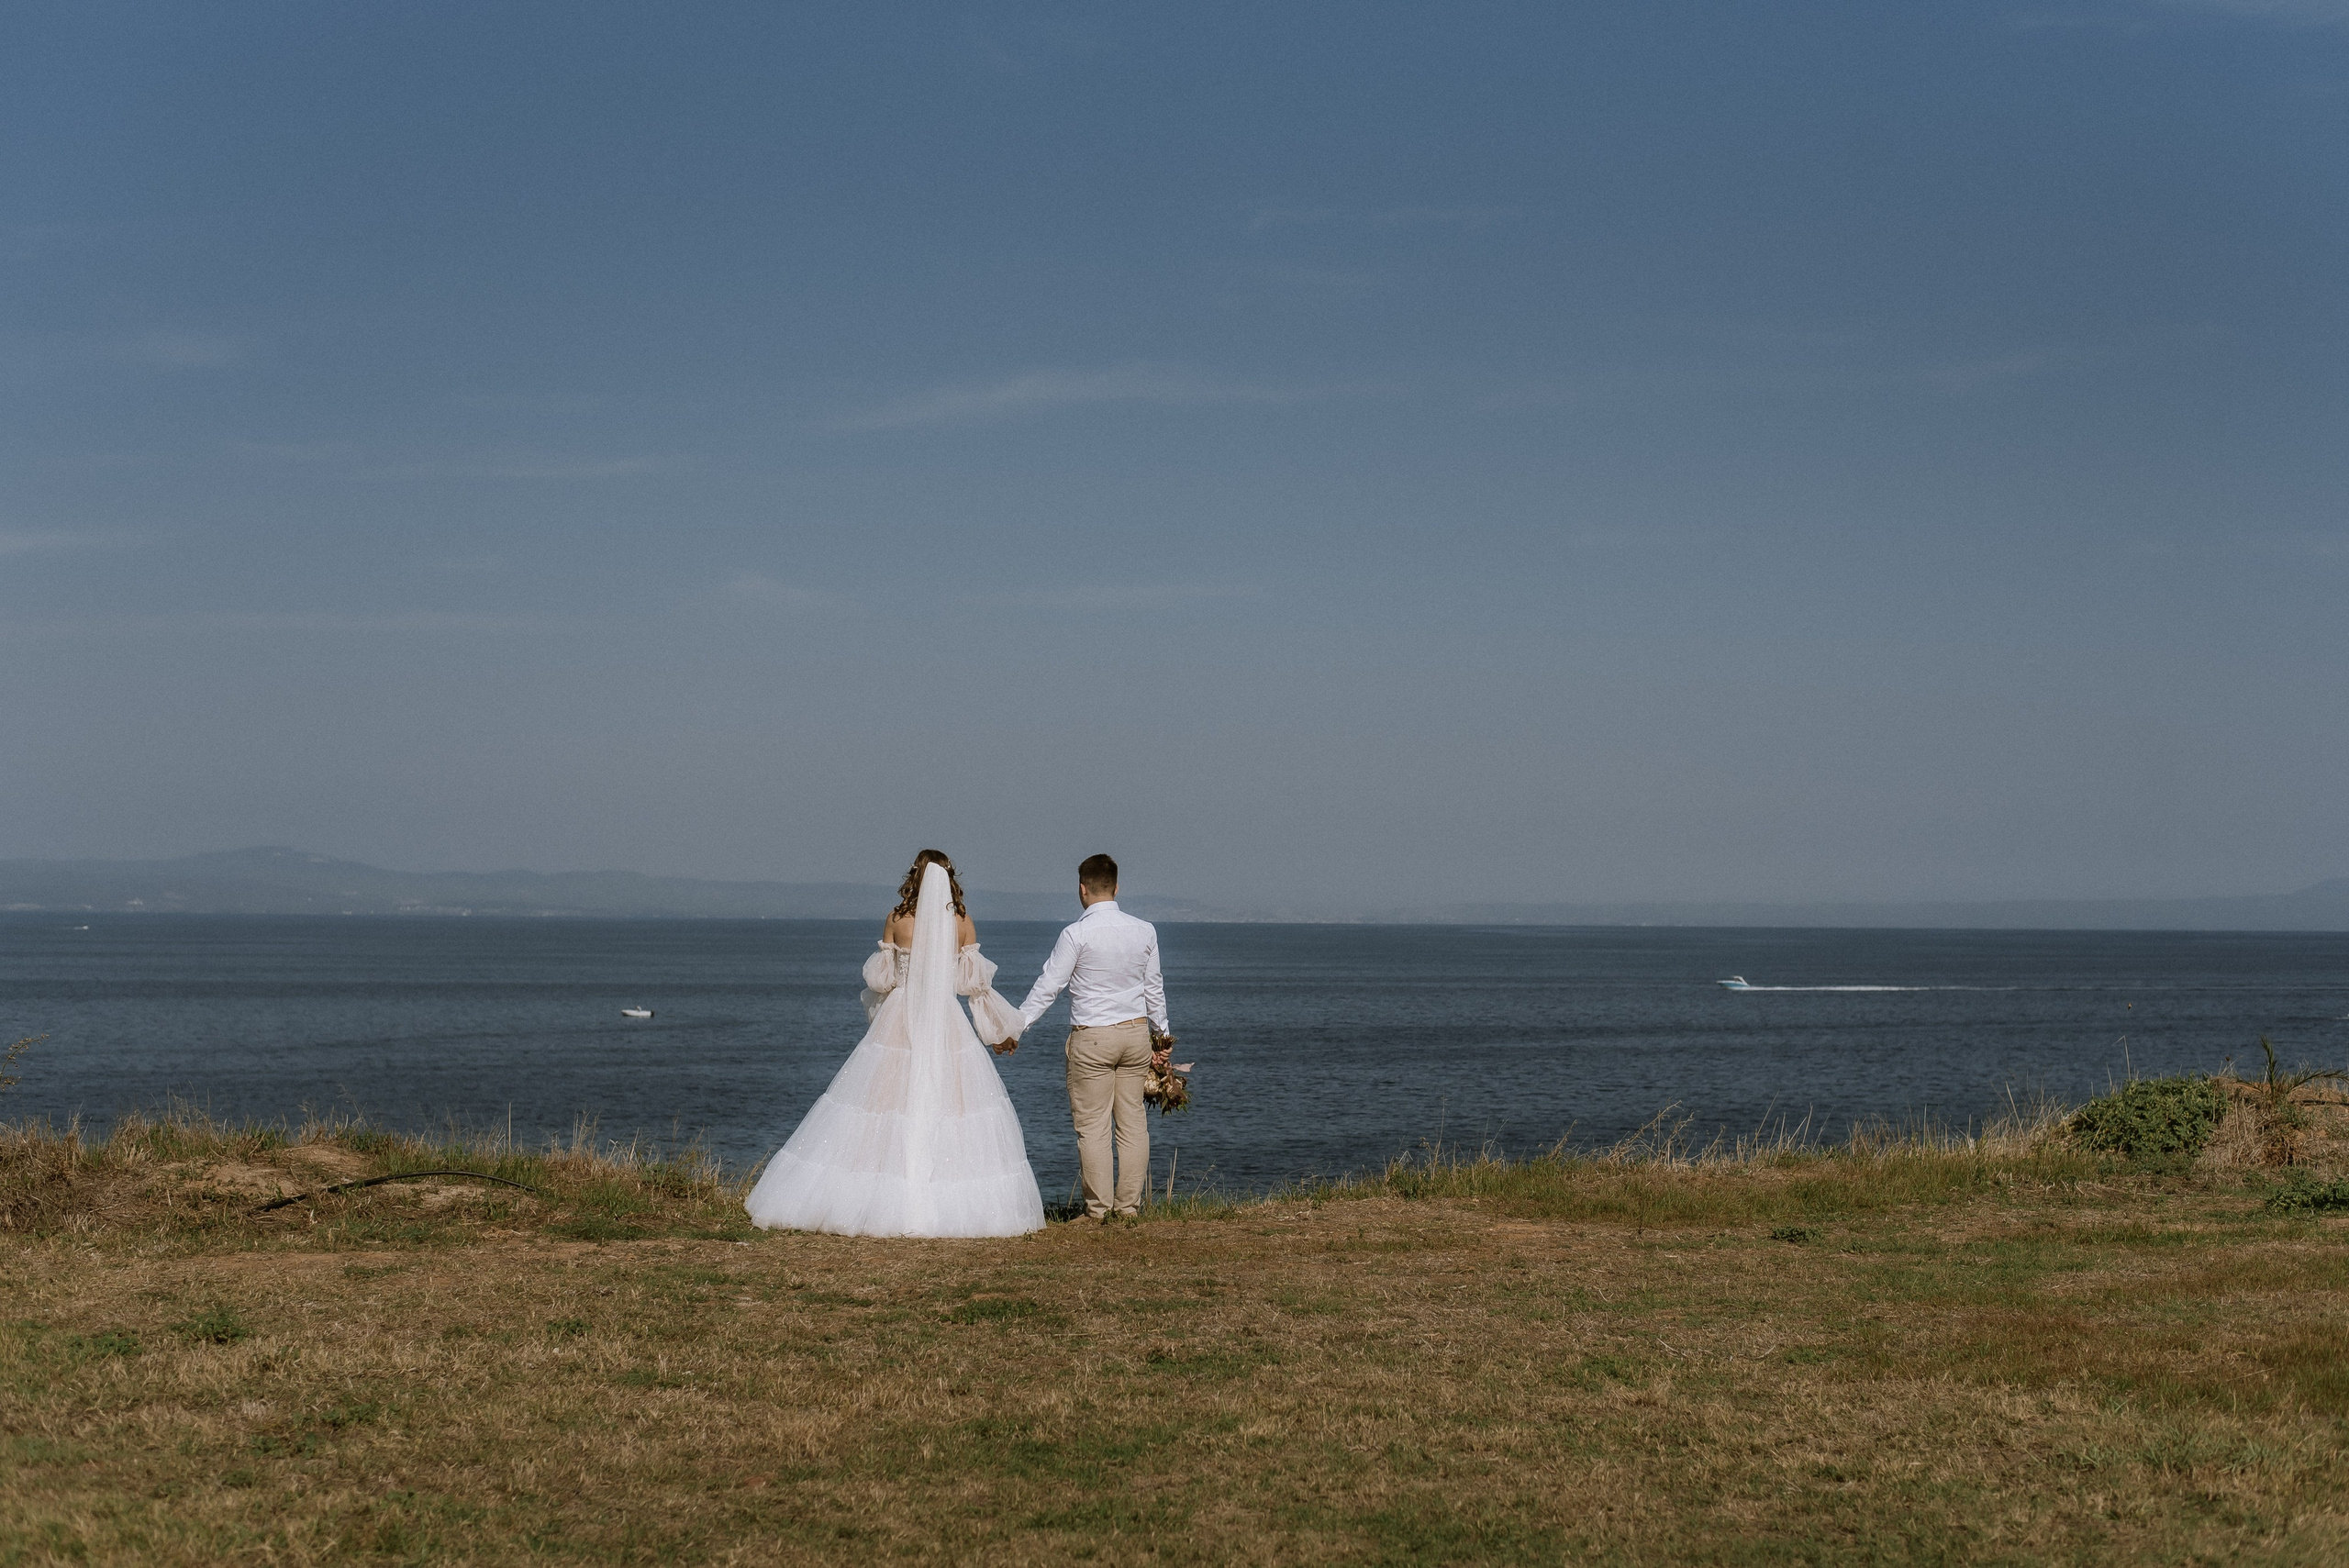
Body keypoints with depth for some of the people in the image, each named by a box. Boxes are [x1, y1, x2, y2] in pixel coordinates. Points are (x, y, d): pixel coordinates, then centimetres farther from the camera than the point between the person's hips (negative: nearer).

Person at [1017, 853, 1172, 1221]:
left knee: (1092, 1125, 1)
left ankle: (1098, 1207, 3)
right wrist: (1161, 1032, 24)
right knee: (1133, 1121, 9)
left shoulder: (1077, 935, -13)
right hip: (1136, 1032, 5)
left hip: (1091, 1039, -5)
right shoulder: (1145, 931, 2)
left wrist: (1015, 1025, -1)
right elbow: (1154, 987, 11)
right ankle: (1129, 1205, 12)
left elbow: (1048, 986, -9)